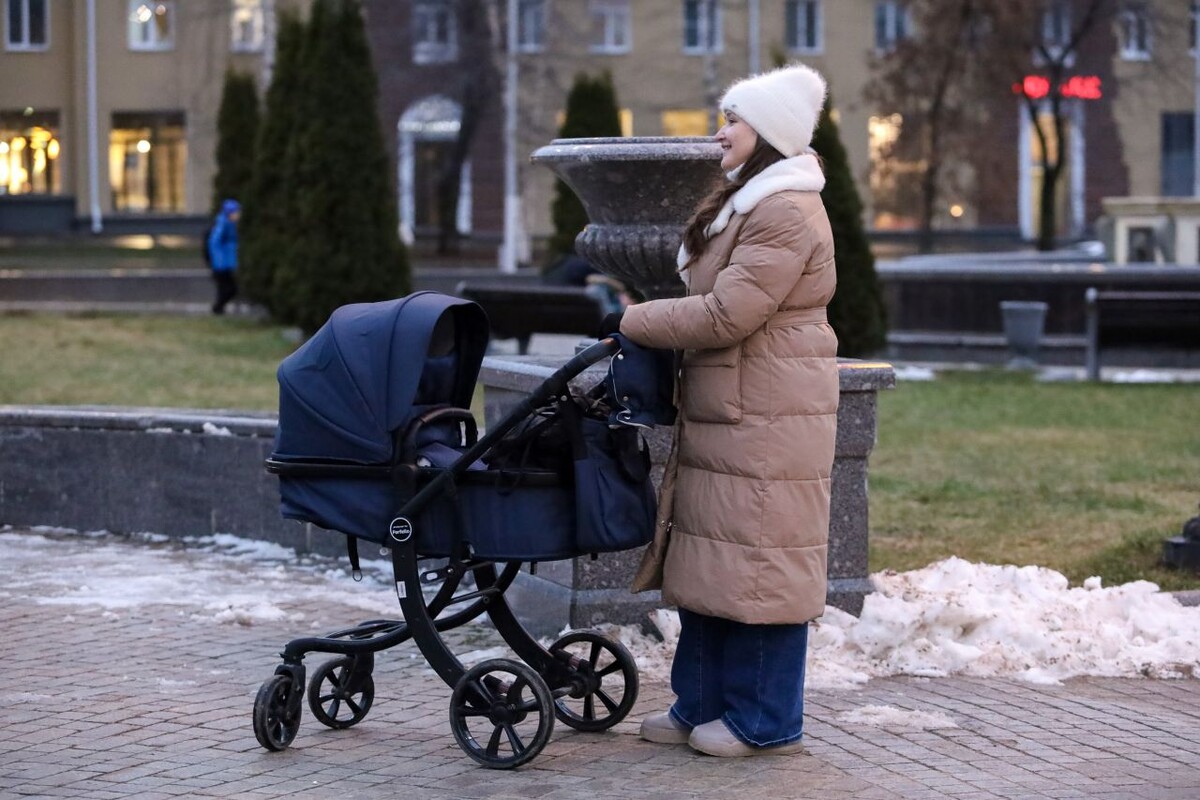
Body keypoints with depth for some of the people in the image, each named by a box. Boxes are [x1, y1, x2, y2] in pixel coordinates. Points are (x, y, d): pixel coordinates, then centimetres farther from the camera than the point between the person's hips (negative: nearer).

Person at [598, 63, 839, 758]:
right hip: (726, 415, 11)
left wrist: (632, 322, -11)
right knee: (710, 562, 12)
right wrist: (643, 324, 15)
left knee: (758, 566, -5)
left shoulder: (787, 214, -16)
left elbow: (724, 316, -20)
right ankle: (704, 704, 19)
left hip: (767, 423, -11)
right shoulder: (747, 203, 20)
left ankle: (766, 722, 3)